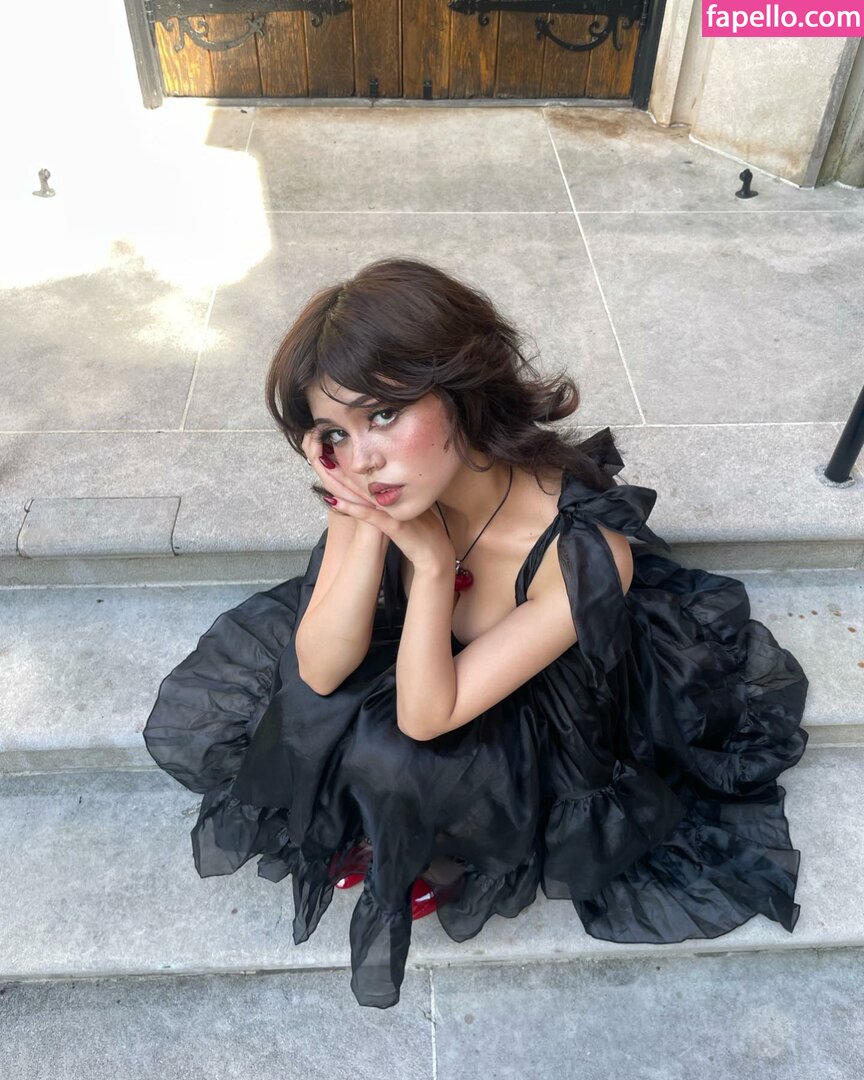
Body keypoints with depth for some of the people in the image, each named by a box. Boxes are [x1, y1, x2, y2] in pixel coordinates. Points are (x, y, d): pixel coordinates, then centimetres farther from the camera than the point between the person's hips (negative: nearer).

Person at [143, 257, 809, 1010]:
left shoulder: (584, 550, -38)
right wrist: (370, 530, -36)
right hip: (409, 668, 4)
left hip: (542, 737, -3)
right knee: (192, 722, -9)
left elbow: (425, 716, -30)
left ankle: (448, 860, 6)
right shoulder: (373, 490, -24)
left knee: (389, 757, -31)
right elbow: (320, 672, -22)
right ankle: (359, 821, 17)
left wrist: (431, 558, -40)